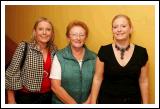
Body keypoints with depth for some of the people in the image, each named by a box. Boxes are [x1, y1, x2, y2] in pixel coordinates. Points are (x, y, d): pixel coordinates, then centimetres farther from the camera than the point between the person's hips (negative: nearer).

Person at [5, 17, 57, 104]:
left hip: (47, 97, 4)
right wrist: (11, 100, -10)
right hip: (26, 97, -3)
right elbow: (12, 73, -10)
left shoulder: (54, 50, 1)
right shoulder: (24, 47, -11)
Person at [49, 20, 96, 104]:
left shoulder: (94, 57, -1)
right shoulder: (59, 57, -8)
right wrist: (74, 104, -14)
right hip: (62, 103, -2)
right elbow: (55, 87, -12)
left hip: (87, 104, 2)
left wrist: (88, 103, -14)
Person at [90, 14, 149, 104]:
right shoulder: (104, 51, -8)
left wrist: (145, 104, 3)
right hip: (107, 100, -1)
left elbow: (144, 81, 1)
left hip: (133, 101, 1)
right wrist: (93, 102, -4)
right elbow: (97, 79, -4)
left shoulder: (141, 52, -5)